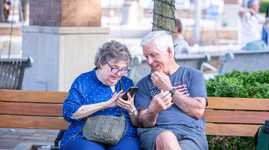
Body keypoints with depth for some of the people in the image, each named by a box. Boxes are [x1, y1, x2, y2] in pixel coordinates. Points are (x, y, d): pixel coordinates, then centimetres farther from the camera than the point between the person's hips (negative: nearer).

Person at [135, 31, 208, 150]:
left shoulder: (192, 75, 16)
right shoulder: (144, 84, 18)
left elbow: (198, 111, 1)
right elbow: (144, 122, 6)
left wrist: (169, 89, 1)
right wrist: (153, 110, -17)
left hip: (190, 132, 0)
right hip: (156, 132, 0)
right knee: (167, 138, -38)